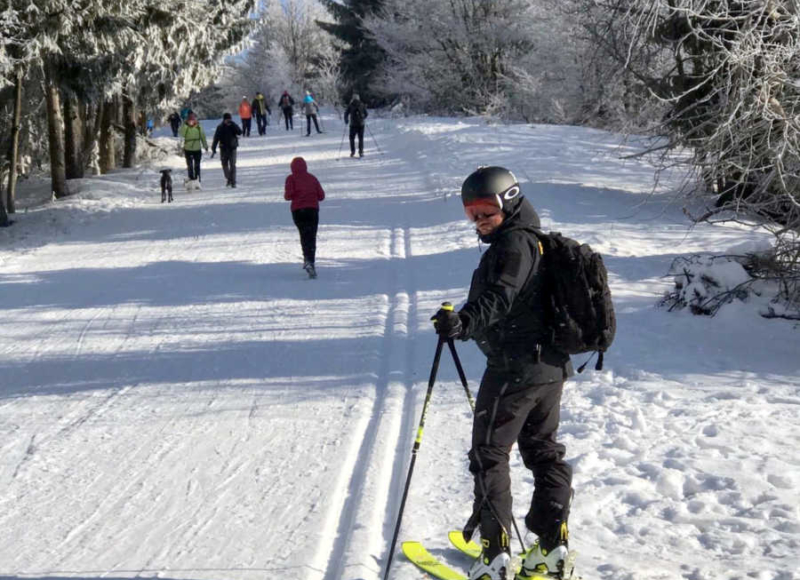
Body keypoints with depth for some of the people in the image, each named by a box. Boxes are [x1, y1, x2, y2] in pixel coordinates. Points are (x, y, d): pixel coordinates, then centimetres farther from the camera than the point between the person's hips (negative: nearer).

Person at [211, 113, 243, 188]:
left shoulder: (233, 126, -1)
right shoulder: (220, 127, -2)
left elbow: (240, 132, -19)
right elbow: (216, 138, 0)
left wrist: (233, 124, -24)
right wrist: (213, 149, -4)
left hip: (232, 148, -1)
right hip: (223, 149, 1)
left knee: (233, 165, -7)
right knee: (224, 165, 8)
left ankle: (233, 182, -4)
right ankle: (229, 179, 26)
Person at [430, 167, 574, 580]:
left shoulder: (513, 242, -15)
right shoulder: (535, 240, 17)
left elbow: (500, 296, -31)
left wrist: (465, 320, -46)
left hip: (514, 368, -10)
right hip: (551, 366, 10)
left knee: (488, 454, -2)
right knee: (543, 450, 16)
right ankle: (553, 545, 19)